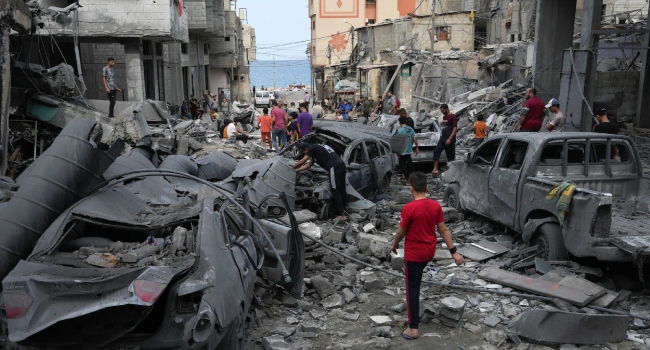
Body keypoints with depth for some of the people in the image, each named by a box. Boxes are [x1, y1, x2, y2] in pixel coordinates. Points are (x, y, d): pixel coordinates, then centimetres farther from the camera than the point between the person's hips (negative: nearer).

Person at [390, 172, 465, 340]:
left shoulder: (408, 208, -23)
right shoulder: (436, 206, -6)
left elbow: (401, 232, -12)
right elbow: (443, 230, -2)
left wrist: (394, 245, 7)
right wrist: (454, 252, 3)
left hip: (414, 254, -7)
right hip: (429, 251, 7)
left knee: (412, 288, 3)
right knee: (415, 282, 32)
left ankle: (413, 328, 8)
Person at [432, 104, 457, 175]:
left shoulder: (452, 117, -10)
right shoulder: (444, 117, 15)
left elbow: (455, 128, -16)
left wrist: (449, 139, -22)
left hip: (449, 140, -7)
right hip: (442, 138, 8)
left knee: (450, 156, 1)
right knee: (436, 151, -6)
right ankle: (435, 169, -8)